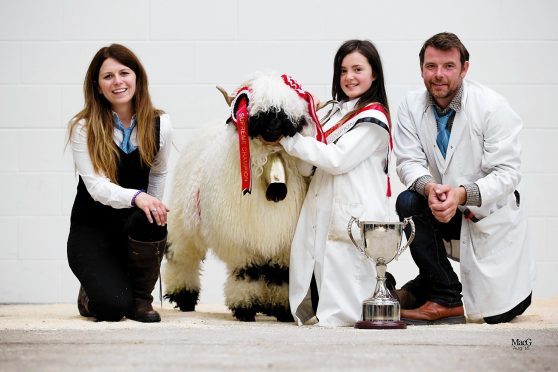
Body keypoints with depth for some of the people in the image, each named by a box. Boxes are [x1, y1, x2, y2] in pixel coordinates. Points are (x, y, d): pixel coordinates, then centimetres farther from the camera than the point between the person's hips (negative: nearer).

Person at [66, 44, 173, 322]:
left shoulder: (159, 124, -3)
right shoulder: (83, 128, -11)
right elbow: (96, 185, -21)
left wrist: (154, 209, 2)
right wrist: (137, 197, -38)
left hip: (135, 220, 3)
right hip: (92, 227, -2)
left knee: (150, 222, -37)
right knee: (112, 308, -25)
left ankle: (141, 299, -11)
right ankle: (90, 296, 15)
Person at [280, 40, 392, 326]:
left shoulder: (373, 117, -4)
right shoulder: (339, 114, 22)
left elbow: (337, 159, -14)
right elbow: (309, 167, 17)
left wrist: (289, 139, -8)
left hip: (351, 225, -8)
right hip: (323, 221, 8)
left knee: (340, 312, -8)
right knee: (314, 308, 4)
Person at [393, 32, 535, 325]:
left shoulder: (492, 106, -18)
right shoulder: (411, 106, -6)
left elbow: (507, 172, -21)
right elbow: (408, 162, -11)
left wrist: (463, 193, -38)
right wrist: (428, 187, -35)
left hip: (491, 215, -3)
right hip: (444, 211, 3)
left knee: (499, 314, -4)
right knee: (408, 202, -31)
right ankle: (445, 297, -16)